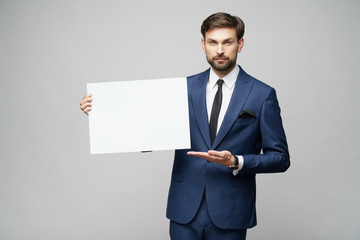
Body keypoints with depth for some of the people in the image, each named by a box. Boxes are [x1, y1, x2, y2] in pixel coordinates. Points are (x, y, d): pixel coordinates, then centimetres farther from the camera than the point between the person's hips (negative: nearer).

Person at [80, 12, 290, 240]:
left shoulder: (263, 94, -3)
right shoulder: (184, 87, 4)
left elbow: (280, 158, -1)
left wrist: (236, 162, -17)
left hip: (230, 212, -1)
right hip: (185, 212, 2)